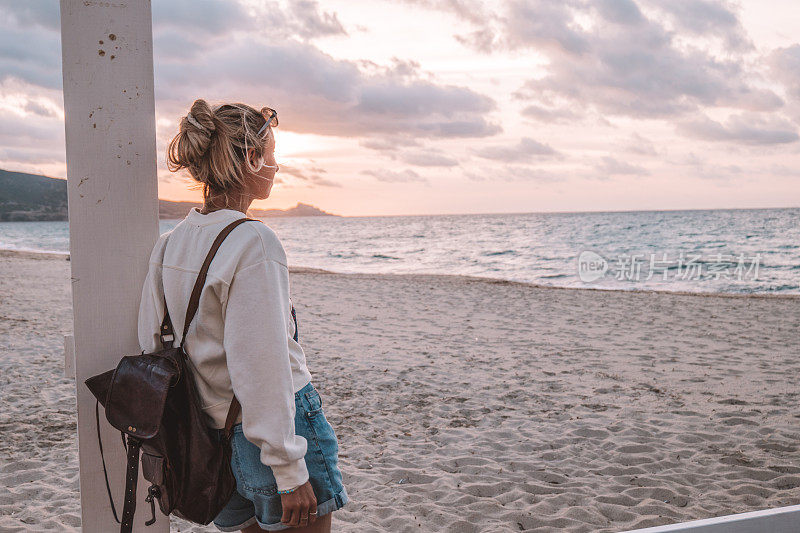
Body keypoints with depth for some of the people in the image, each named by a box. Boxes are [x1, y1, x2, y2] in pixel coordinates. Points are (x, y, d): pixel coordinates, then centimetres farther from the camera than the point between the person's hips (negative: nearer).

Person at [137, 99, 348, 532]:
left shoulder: (170, 243, 4)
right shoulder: (253, 242, -19)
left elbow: (151, 344, 9)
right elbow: (262, 369, -23)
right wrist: (291, 472, -17)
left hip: (216, 433, 8)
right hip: (269, 431, -7)